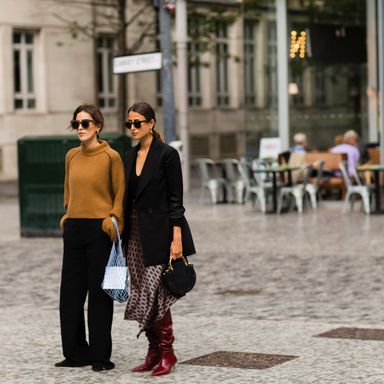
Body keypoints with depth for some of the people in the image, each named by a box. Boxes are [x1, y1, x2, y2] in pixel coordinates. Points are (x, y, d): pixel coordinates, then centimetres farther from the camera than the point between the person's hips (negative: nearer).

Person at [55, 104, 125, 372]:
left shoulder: (111, 156, -6)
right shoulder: (72, 156, 10)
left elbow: (120, 194, -4)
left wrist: (113, 223, -11)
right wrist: (68, 217, 14)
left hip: (100, 229, -6)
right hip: (74, 229, 6)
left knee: (99, 294, 1)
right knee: (70, 294, 8)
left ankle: (101, 356, 9)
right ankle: (76, 353, 19)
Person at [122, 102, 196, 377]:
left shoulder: (167, 154, -9)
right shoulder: (131, 155, 12)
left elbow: (175, 199, -12)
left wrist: (176, 238, -18)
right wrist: (123, 234, 13)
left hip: (159, 231, -7)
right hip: (136, 233, 7)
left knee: (154, 294, -10)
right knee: (142, 295, 8)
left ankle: (167, 354, 1)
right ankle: (154, 352, 17)